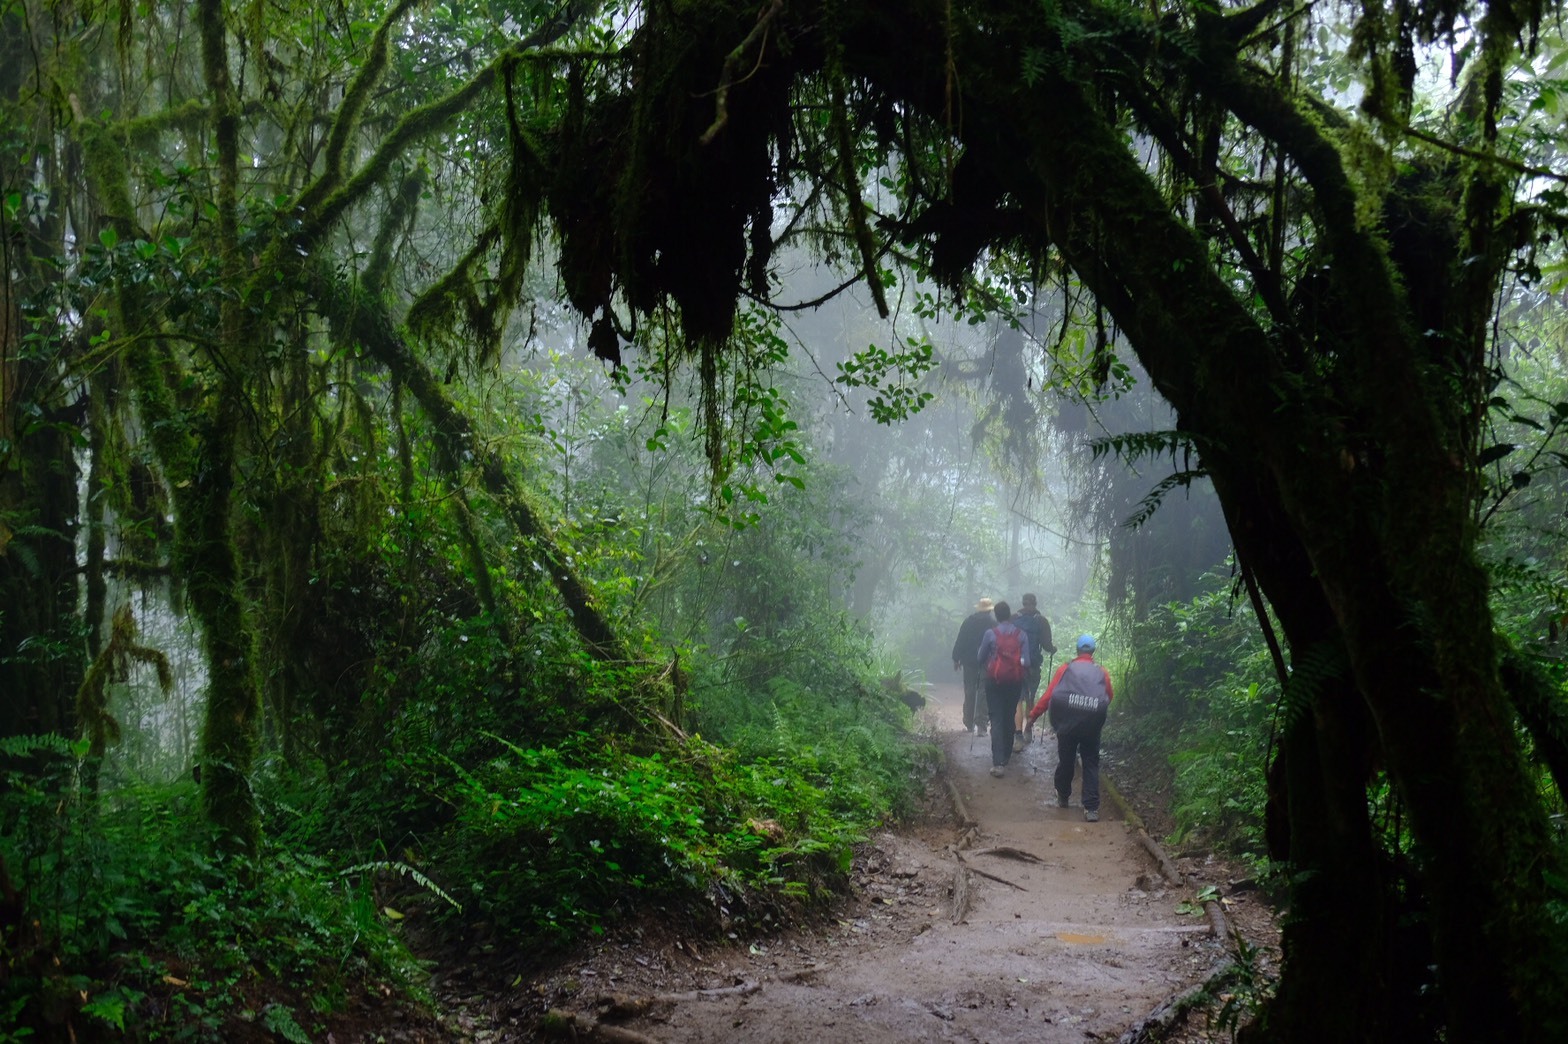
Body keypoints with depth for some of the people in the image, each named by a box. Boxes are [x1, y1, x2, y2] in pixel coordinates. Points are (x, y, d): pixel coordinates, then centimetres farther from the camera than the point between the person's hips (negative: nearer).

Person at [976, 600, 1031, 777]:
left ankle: (998, 762, -16)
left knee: (996, 720, -4)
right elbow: (1026, 662, -6)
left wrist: (985, 668, 22)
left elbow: (981, 658, 1)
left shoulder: (990, 634, -9)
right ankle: (1006, 755, 28)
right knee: (1009, 718, 17)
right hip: (1015, 682, 2)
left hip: (995, 681, -2)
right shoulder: (1021, 635, -5)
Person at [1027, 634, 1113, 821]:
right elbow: (1109, 697, 13)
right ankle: (1091, 808, -3)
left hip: (1067, 721, 0)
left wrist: (1033, 716, 9)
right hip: (1093, 722, 0)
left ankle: (1062, 798, 33)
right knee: (1091, 764, 7)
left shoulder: (1065, 668, 11)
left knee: (1066, 760, 17)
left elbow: (1048, 695, 5)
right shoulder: (1102, 673, 15)